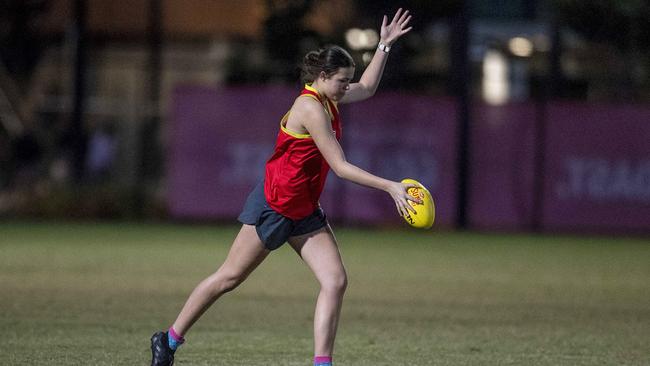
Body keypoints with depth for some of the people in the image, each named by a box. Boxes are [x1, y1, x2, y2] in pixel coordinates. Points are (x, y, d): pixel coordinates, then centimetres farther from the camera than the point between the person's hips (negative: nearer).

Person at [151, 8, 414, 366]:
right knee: (230, 277, 3)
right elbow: (340, 167, -25)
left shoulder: (325, 99, 4)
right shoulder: (311, 109, -23)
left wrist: (384, 45, 20)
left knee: (335, 281, -7)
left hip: (304, 211, 9)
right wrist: (389, 186, -24)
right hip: (273, 206, -9)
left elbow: (366, 88, 26)